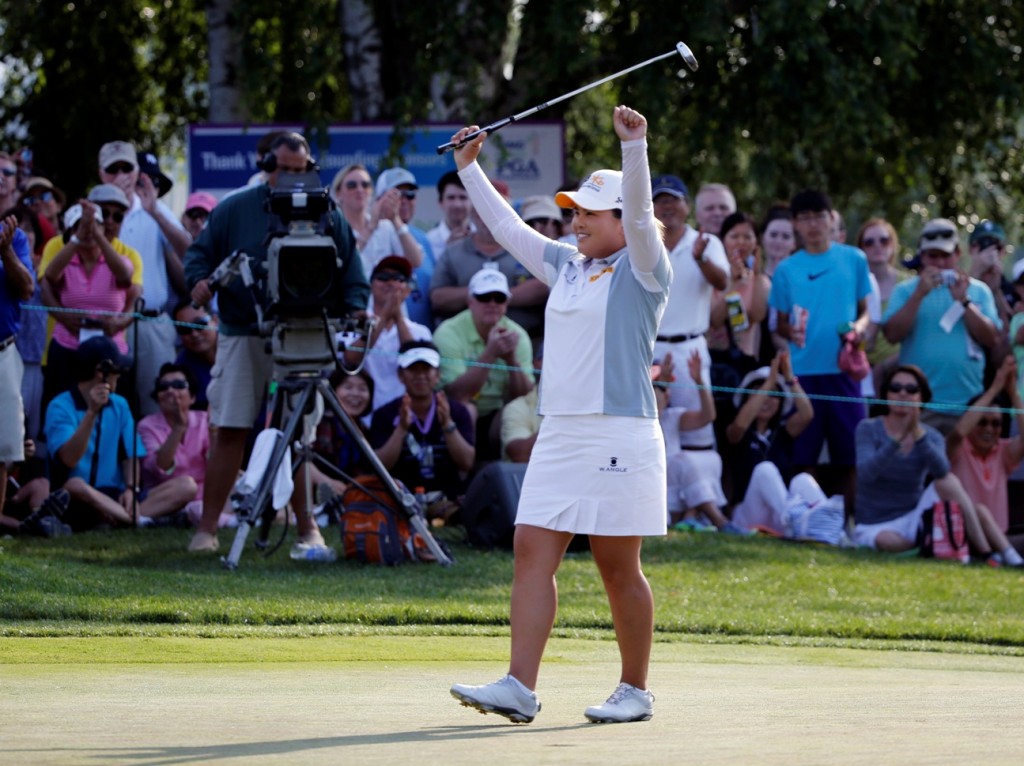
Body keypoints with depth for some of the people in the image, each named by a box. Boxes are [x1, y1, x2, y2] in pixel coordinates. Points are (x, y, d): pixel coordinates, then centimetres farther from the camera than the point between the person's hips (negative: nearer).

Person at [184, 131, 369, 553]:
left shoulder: (327, 218, 7)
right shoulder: (234, 210, 6)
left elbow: (351, 275, 10)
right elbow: (200, 253, 8)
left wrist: (354, 309, -8)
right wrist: (200, 280, -14)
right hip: (242, 335, 0)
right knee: (228, 431, -3)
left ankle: (307, 526, 9)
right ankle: (207, 528, -1)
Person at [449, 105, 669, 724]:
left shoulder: (642, 271, -3)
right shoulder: (567, 266, 17)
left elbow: (640, 214, -20)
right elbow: (508, 227, 27)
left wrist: (634, 145, -32)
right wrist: (469, 167, 29)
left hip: (619, 436, -7)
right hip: (560, 435, 7)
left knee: (619, 568, -1)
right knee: (533, 553, -3)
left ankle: (636, 691, 11)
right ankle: (520, 688, -8)